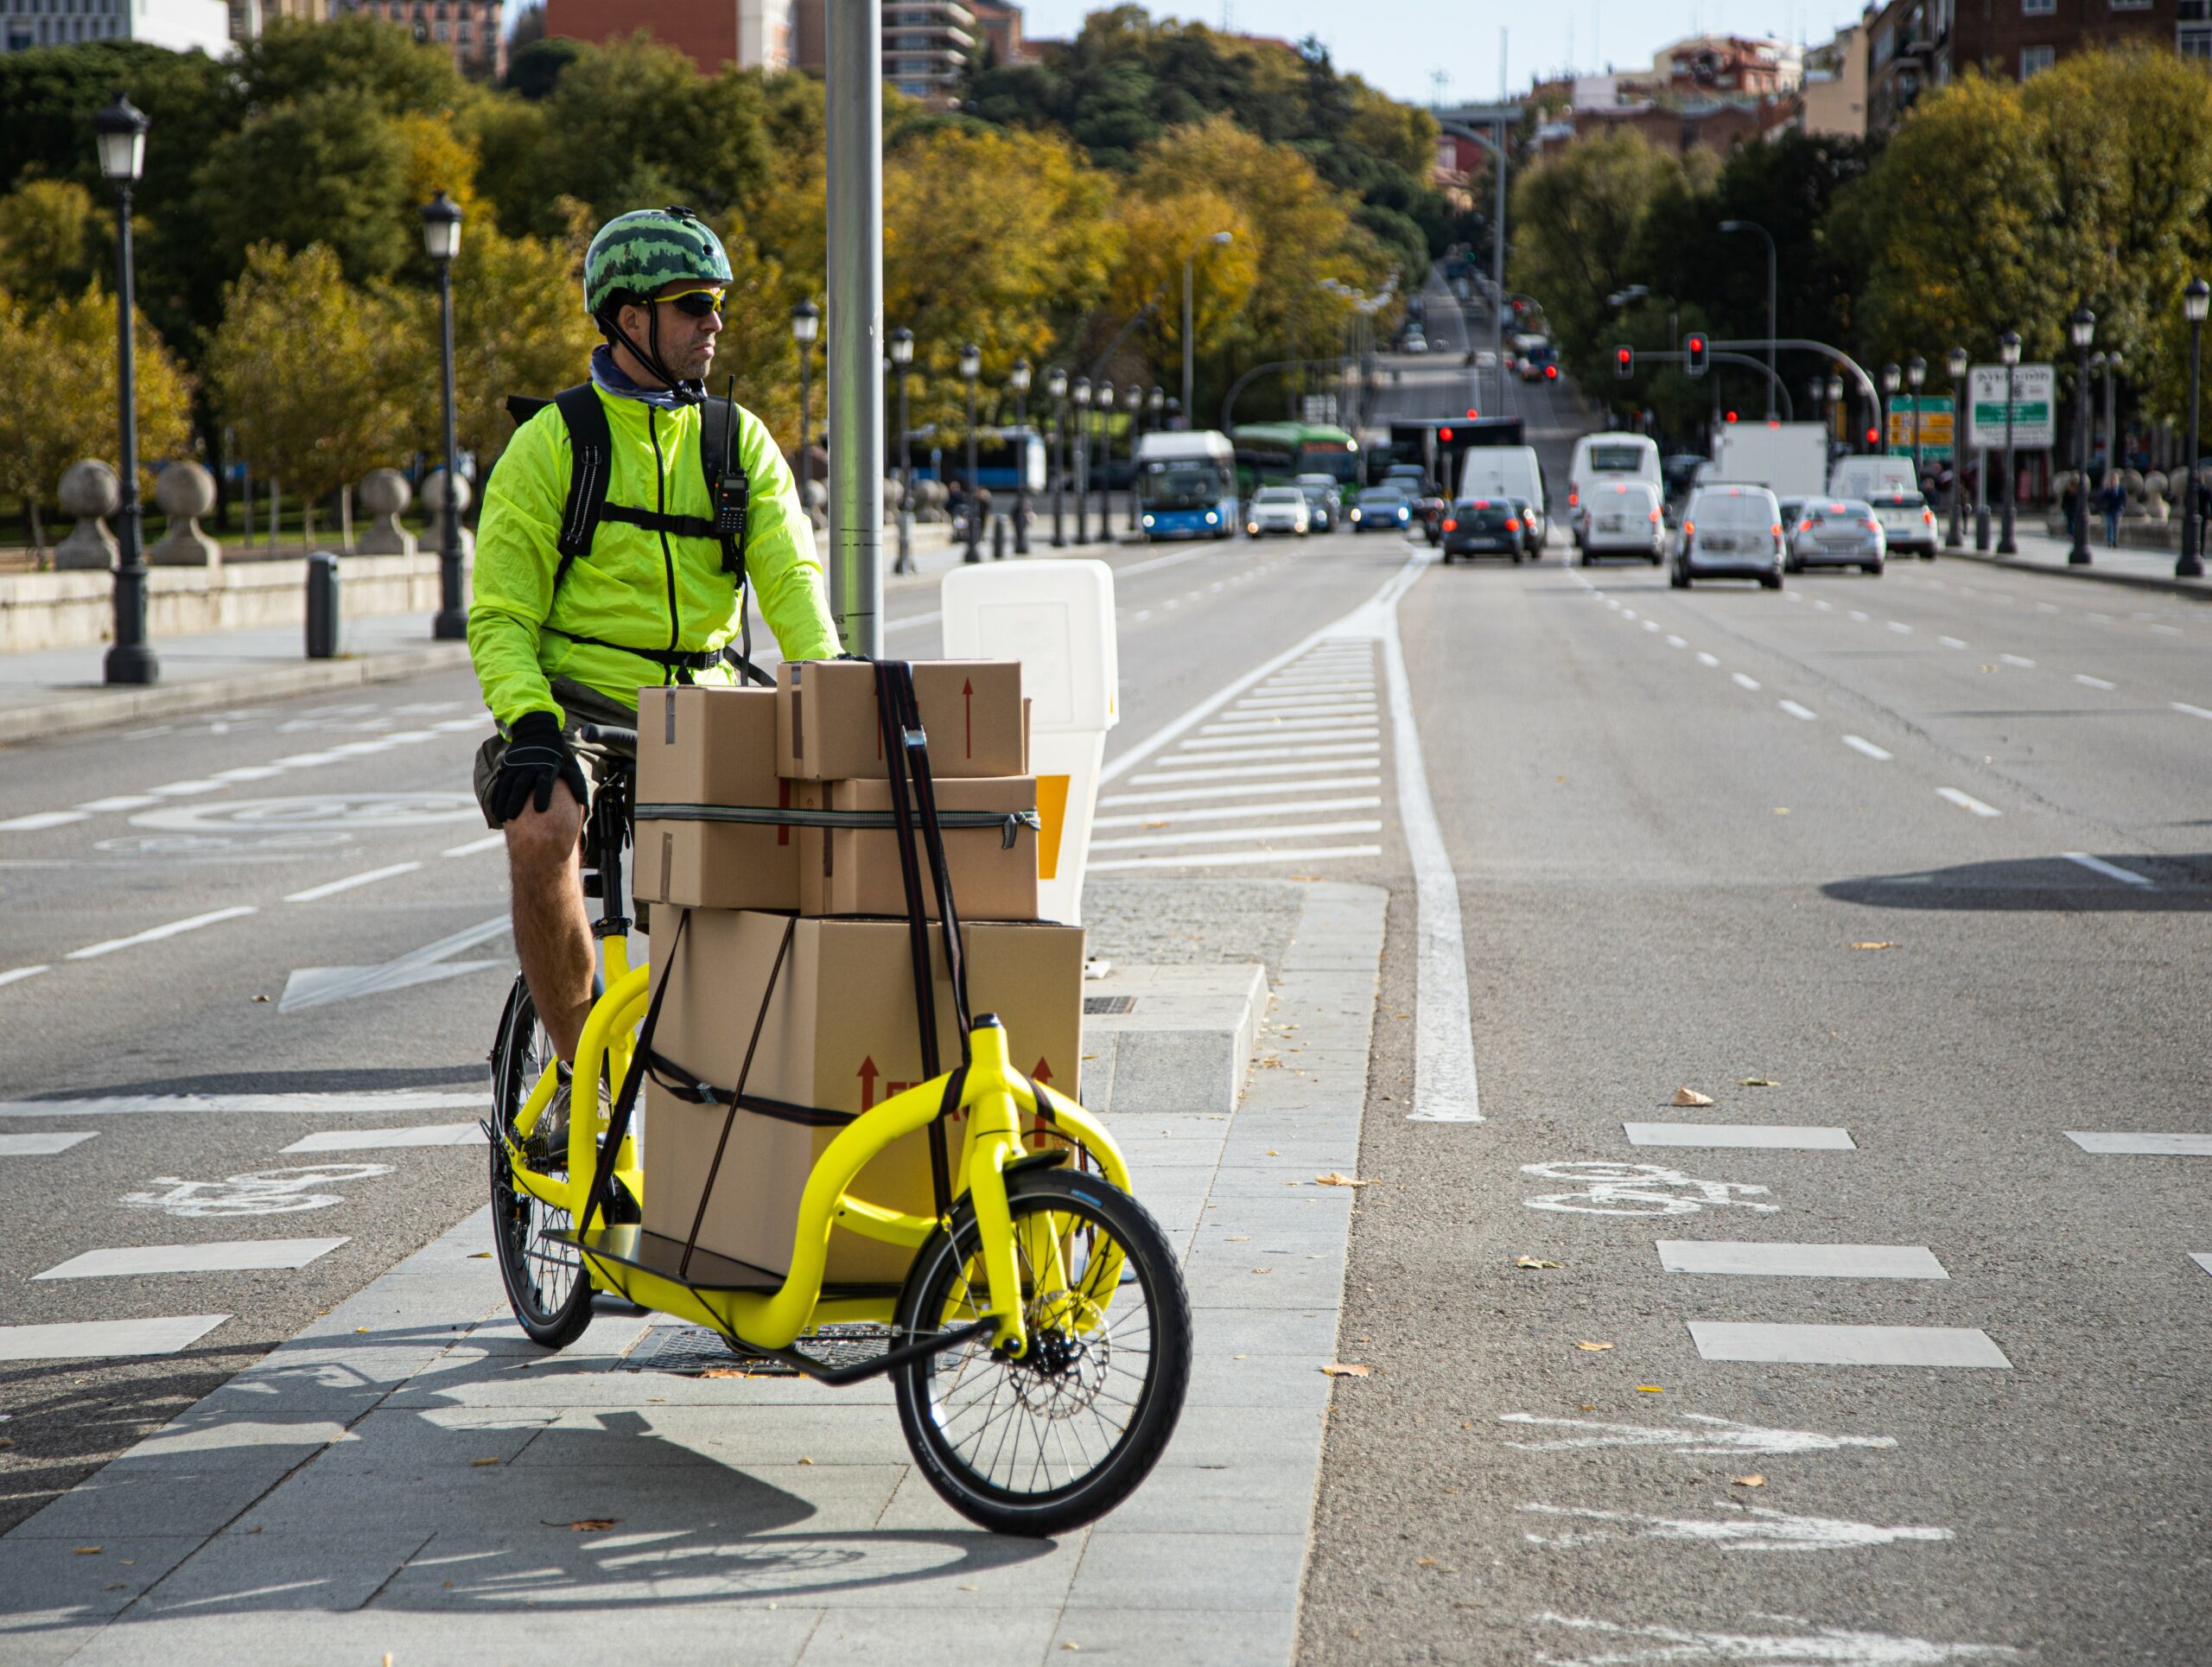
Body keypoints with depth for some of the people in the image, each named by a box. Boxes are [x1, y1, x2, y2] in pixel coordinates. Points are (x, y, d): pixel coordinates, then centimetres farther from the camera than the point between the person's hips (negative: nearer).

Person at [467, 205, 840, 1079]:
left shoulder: (740, 443, 9)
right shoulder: (550, 444, -1)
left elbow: (791, 577, -5)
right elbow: (500, 616, -4)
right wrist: (529, 723, -23)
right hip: (574, 704, -3)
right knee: (541, 831, -33)